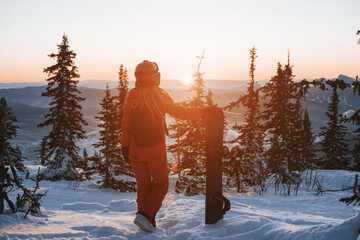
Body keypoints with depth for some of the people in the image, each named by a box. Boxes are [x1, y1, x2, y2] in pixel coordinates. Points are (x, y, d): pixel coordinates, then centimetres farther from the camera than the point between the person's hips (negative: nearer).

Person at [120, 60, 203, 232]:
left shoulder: (131, 97, -2)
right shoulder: (160, 95, -9)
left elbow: (126, 124, 1)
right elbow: (179, 112, 0)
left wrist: (125, 146, 12)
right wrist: (201, 112, 13)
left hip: (136, 151, 3)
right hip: (156, 150, -3)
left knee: (143, 186, 15)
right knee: (160, 184, 11)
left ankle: (148, 223, 19)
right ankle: (145, 214, -7)